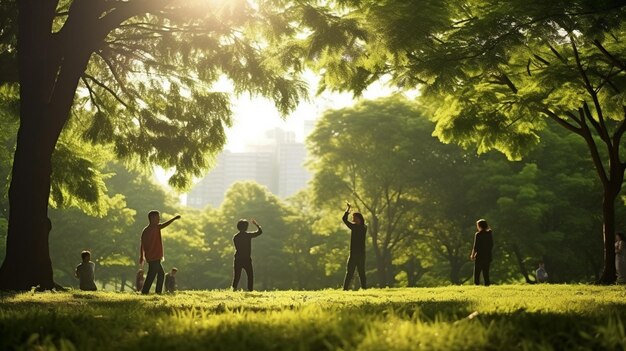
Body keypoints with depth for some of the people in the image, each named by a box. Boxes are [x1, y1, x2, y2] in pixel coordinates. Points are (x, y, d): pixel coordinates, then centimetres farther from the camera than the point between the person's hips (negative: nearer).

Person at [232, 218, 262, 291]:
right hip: (247, 259, -3)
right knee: (250, 276, 8)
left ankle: (234, 289, -1)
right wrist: (256, 224, 17)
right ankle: (250, 290, 2)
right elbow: (260, 231, 3)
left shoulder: (235, 237, 2)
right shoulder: (248, 235, -8)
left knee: (236, 276, 8)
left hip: (238, 260, 3)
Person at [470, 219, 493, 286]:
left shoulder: (478, 234, -10)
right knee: (486, 273, 12)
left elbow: (475, 246, -10)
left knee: (477, 273, 1)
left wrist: (472, 255, 2)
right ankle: (487, 284, 9)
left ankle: (477, 285, -6)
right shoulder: (489, 234, 5)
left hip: (479, 256, -5)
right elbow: (491, 245, 9)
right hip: (488, 256, 5)